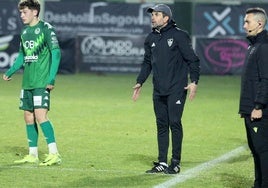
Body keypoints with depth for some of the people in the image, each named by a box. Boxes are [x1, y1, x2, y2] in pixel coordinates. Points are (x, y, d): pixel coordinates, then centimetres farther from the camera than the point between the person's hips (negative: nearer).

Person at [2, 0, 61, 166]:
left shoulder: (46, 29, -8)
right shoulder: (25, 32, 14)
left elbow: (56, 53, -12)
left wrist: (52, 78, -18)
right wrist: (10, 72, 13)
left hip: (42, 83, -8)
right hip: (27, 82, 8)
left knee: (40, 115, -16)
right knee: (29, 117, 9)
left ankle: (54, 154, -14)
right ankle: (33, 155, 16)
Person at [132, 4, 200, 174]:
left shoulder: (179, 35, -7)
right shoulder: (151, 38, 12)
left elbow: (192, 59, -6)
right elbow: (147, 63, 23)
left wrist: (194, 81, -16)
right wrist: (140, 82, 17)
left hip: (176, 89, -6)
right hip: (159, 90, 6)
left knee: (174, 123, -6)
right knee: (161, 125, 9)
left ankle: (176, 162, 2)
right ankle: (162, 163, 13)